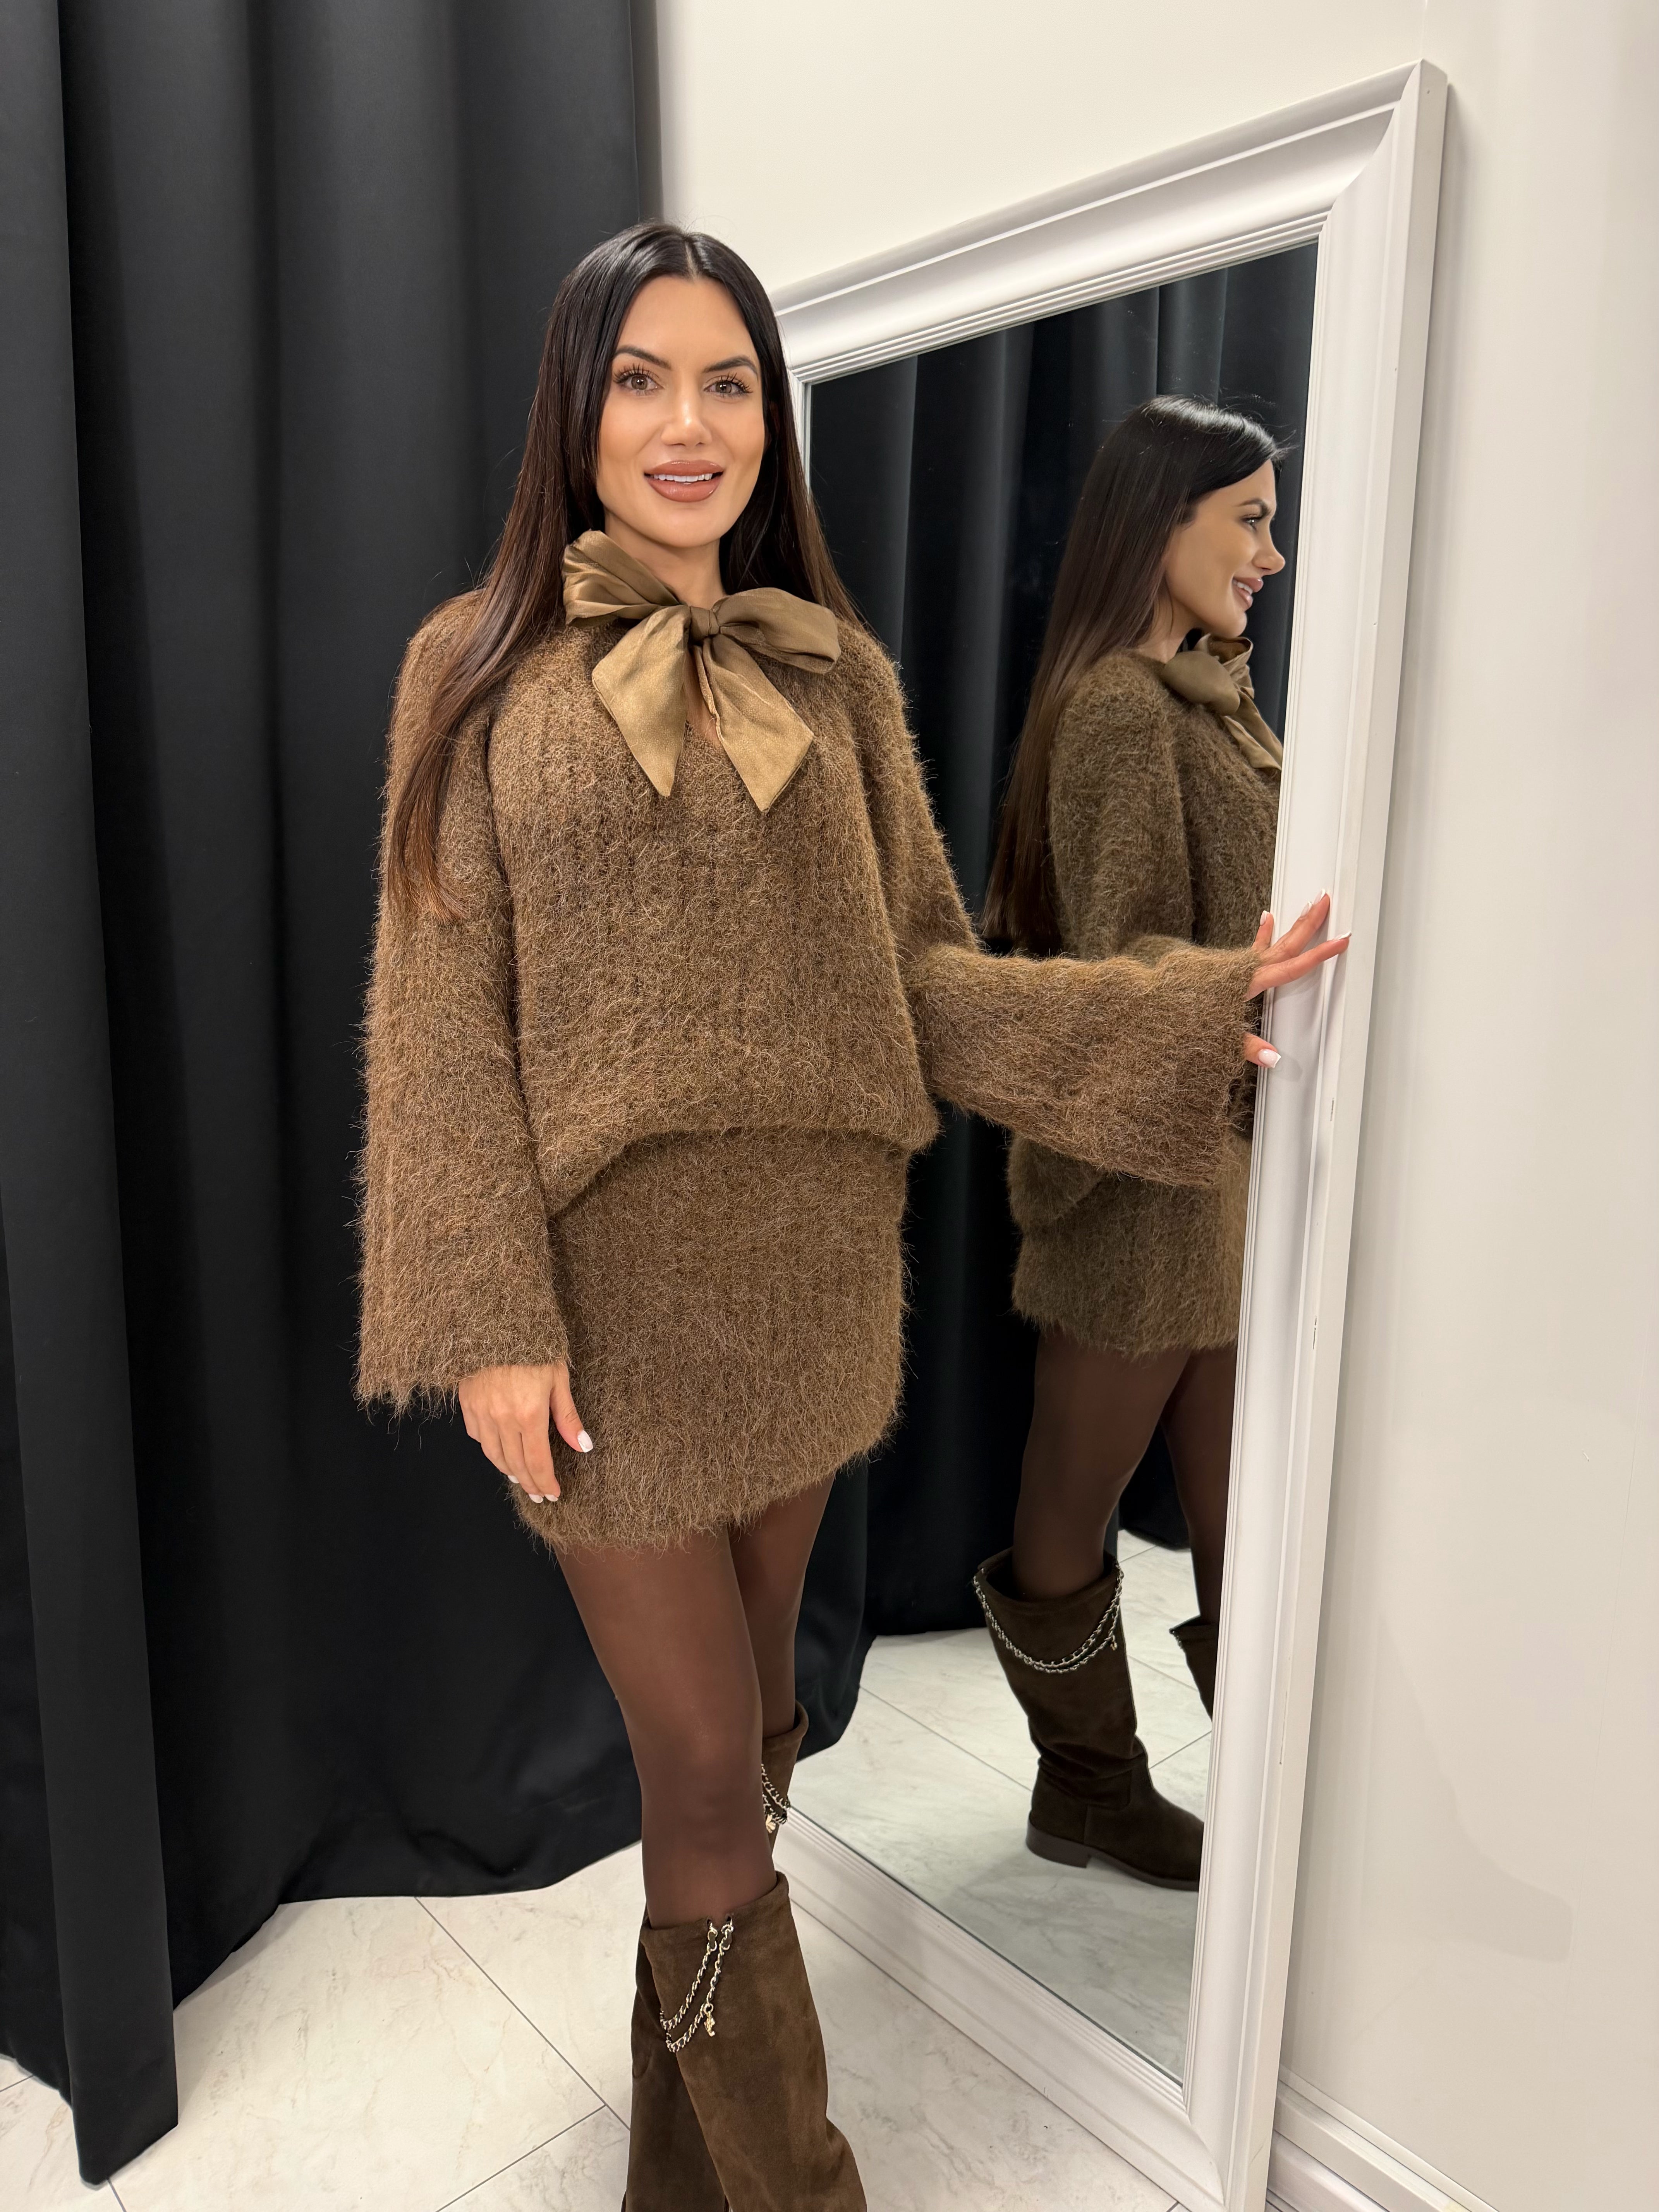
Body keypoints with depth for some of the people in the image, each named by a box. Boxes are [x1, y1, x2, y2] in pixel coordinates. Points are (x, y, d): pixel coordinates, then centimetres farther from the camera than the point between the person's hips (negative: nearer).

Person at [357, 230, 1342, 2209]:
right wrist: (491, 1323, -11)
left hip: (806, 1281, 4)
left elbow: (919, 974, 3)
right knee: (706, 1765, 4)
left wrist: (1193, 1006, -8)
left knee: (742, 1718, 17)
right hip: (611, 1290, -3)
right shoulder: (483, 670, 0)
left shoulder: (836, 674, 8)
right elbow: (441, 1016, -4)